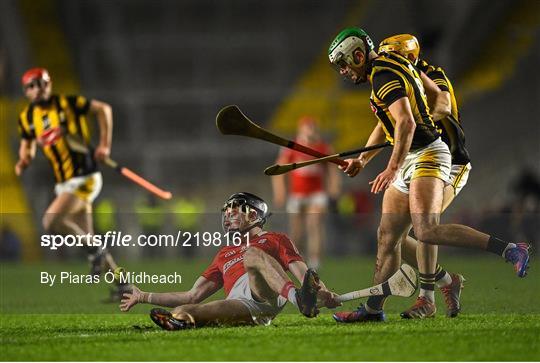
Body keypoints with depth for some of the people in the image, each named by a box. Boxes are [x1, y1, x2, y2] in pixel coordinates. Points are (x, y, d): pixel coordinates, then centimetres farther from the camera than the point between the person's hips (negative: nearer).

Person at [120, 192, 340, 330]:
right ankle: (181, 319, -64)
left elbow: (302, 272, 10)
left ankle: (297, 297, -56)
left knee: (251, 254, -33)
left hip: (269, 294, -3)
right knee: (183, 311, -27)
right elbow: (192, 296, 37)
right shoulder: (224, 255, 40)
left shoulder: (275, 240, 26)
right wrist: (144, 297, 37)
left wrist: (322, 293, -12)